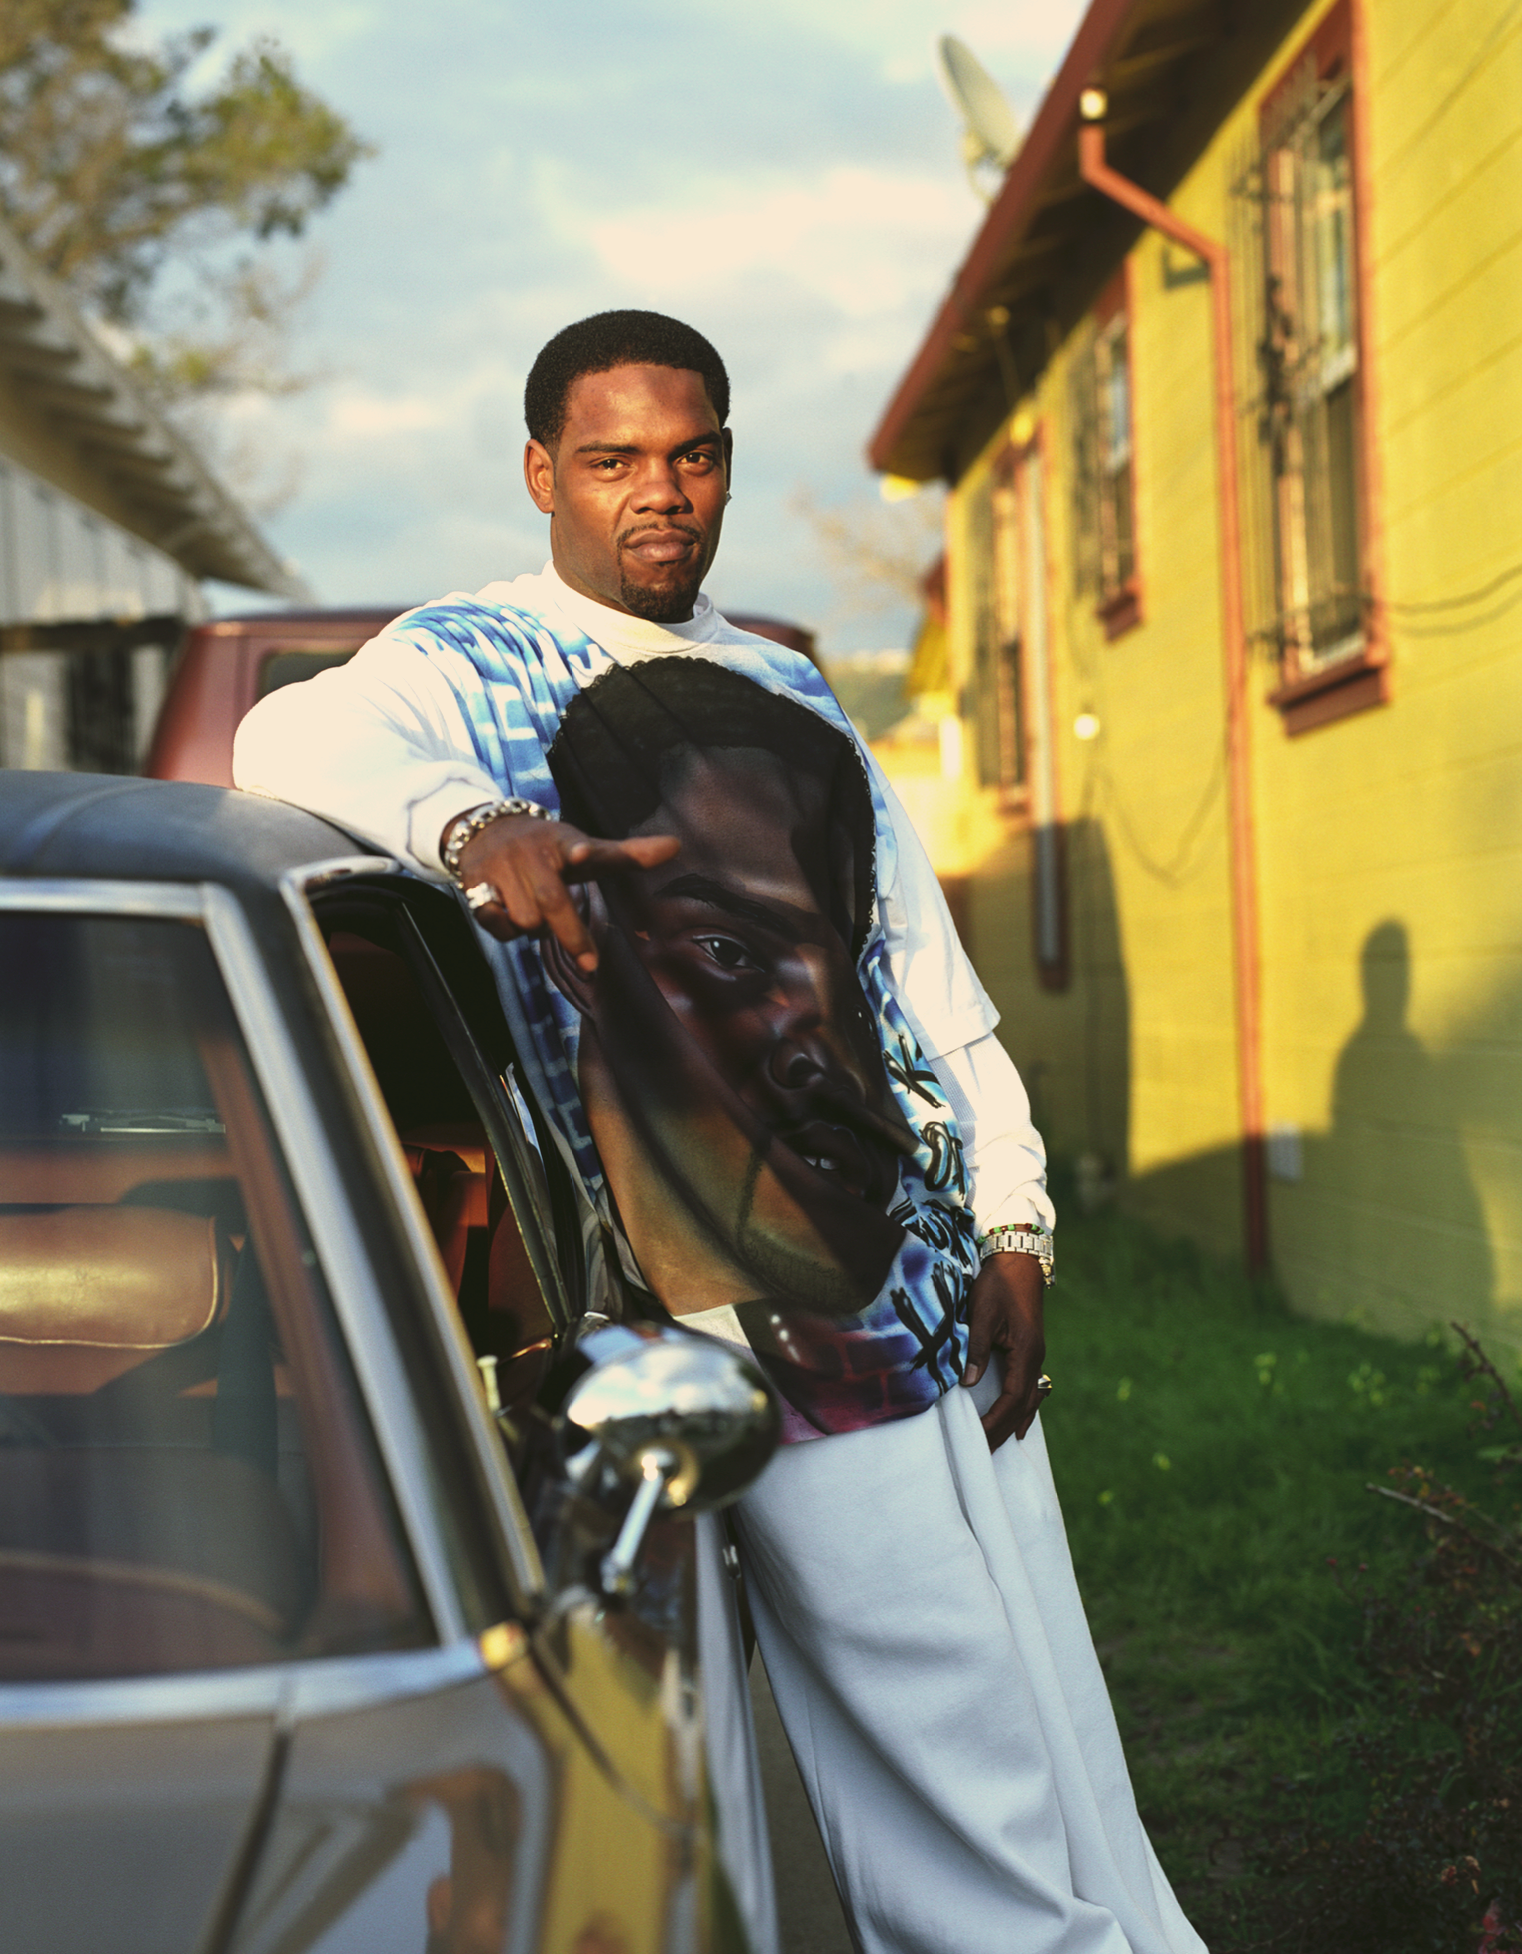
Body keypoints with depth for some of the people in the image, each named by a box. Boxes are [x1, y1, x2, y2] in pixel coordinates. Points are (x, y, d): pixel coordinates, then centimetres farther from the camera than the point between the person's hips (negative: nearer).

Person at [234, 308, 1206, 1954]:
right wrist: (473, 823, -45)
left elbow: (931, 976, 16)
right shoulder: (466, 664, -1)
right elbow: (297, 739, -24)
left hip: (946, 1303, 6)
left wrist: (1012, 1230, 4)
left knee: (1045, 1744, 11)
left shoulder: (789, 694, 18)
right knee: (966, 1768, -3)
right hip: (781, 1349, -6)